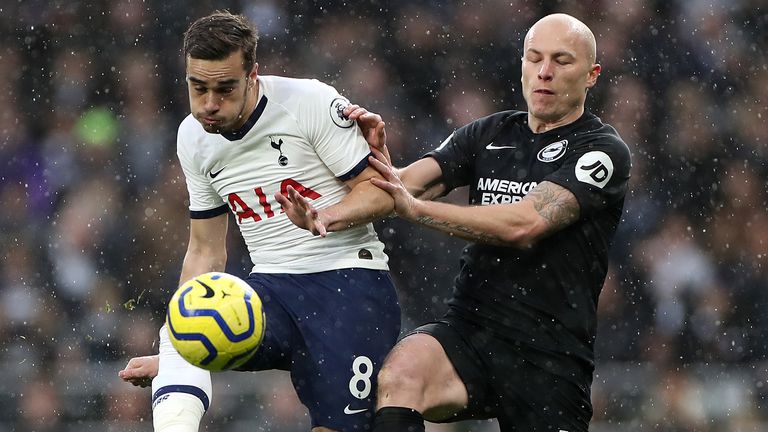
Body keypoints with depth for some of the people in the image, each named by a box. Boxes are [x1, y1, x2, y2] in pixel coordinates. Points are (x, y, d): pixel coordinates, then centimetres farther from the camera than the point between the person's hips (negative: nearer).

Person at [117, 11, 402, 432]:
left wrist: (327, 218, -26)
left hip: (350, 279, -4)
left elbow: (380, 191, -5)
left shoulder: (312, 102, -10)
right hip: (271, 288, 4)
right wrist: (173, 356, 12)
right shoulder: (192, 137, 8)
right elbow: (206, 252, 17)